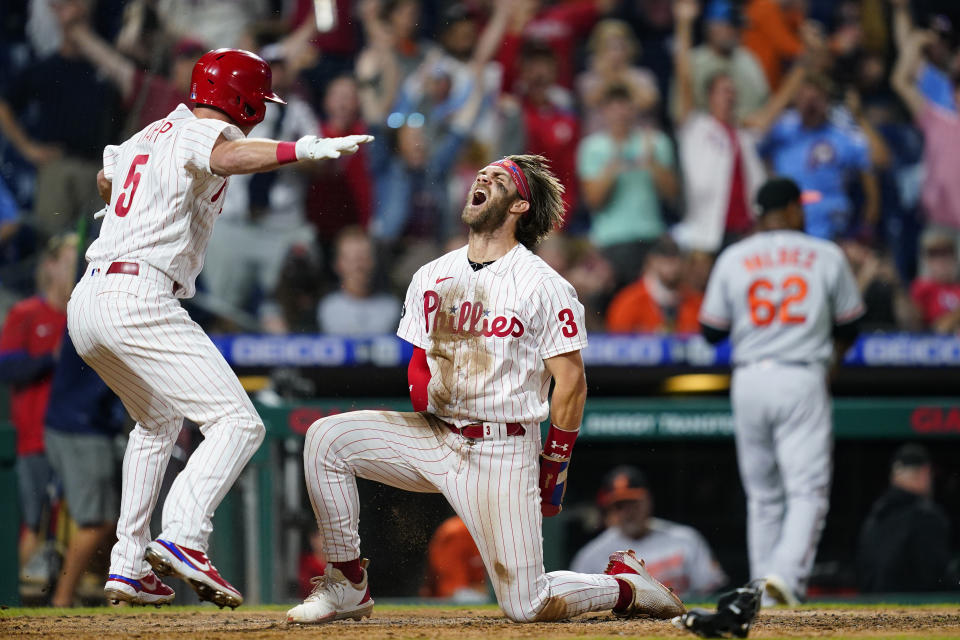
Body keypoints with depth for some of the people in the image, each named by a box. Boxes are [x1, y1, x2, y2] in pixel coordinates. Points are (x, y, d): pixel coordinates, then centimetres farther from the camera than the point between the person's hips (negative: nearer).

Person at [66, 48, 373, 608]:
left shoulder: (148, 136, 24)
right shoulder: (205, 131, -3)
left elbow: (106, 176, 45)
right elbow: (226, 158, -28)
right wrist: (305, 149, -42)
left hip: (86, 300, 10)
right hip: (139, 300, -10)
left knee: (158, 421, 31)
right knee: (238, 424, -15)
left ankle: (129, 564, 26)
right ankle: (183, 538, -35)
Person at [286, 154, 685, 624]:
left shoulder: (544, 286, -7)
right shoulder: (432, 277, 10)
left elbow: (571, 383, -6)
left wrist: (553, 469, -6)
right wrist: (419, 383, -5)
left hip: (502, 451, -5)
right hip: (434, 437, 5)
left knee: (525, 606, -11)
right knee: (326, 438, -16)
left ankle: (625, 585, 19)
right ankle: (348, 588, -6)